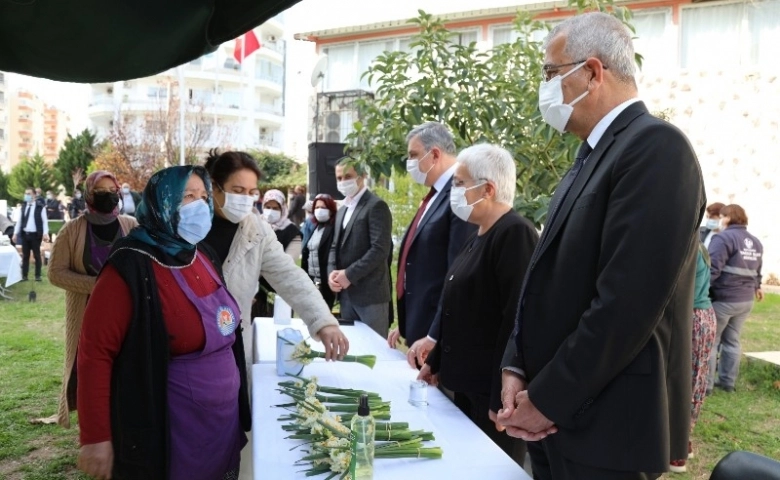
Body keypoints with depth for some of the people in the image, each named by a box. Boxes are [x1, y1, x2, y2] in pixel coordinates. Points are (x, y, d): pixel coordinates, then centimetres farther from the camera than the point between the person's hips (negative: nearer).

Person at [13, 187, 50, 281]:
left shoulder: (41, 207, -4)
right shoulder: (23, 206, 10)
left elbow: (45, 221, -7)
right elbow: (19, 220, 11)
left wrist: (45, 233, -18)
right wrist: (15, 233, 5)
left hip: (35, 235, -4)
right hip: (24, 234, 4)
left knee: (37, 255, 4)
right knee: (25, 255, 8)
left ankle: (38, 275, 11)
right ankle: (24, 276, 12)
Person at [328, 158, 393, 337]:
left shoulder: (376, 206, -9)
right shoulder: (343, 210, 19)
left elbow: (380, 249, -18)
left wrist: (349, 274, -17)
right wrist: (332, 272, -1)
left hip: (370, 292, -8)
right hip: (346, 292, 8)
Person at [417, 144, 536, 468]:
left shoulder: (515, 233, -18)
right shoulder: (478, 236, 11)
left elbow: (517, 319, -22)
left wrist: (502, 396, -22)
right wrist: (437, 362, 18)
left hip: (494, 388, -9)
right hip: (468, 382, 9)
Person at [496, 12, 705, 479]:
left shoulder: (656, 147, -17)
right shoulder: (593, 156, 13)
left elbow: (627, 302, -24)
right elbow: (549, 279, 10)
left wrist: (547, 399, -17)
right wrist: (516, 369, -1)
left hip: (606, 425, -8)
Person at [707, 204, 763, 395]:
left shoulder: (724, 238, -13)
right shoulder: (756, 242, 13)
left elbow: (713, 268, -24)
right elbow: (757, 270, 25)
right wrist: (756, 287, 41)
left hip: (723, 298, -8)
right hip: (746, 300, 8)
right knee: (732, 341, 16)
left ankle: (705, 384, 4)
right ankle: (727, 382, 21)